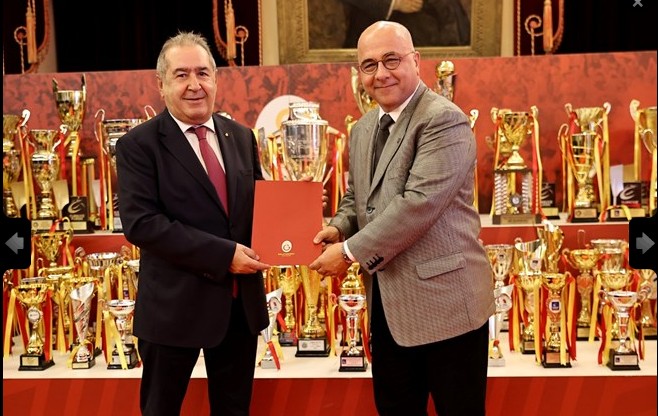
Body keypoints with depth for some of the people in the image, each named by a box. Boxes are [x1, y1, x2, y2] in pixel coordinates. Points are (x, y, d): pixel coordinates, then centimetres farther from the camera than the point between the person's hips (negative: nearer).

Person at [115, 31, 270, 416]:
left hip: (242, 301, 5)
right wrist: (222, 254, -22)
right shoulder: (139, 145, -9)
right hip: (176, 304, -4)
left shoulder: (241, 137, 8)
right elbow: (140, 223, -18)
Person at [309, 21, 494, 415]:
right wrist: (339, 227, 0)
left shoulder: (444, 120, -15)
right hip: (388, 302, 8)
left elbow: (419, 203, -24)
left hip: (445, 299, -8)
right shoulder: (362, 129, 12)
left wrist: (351, 251, -18)